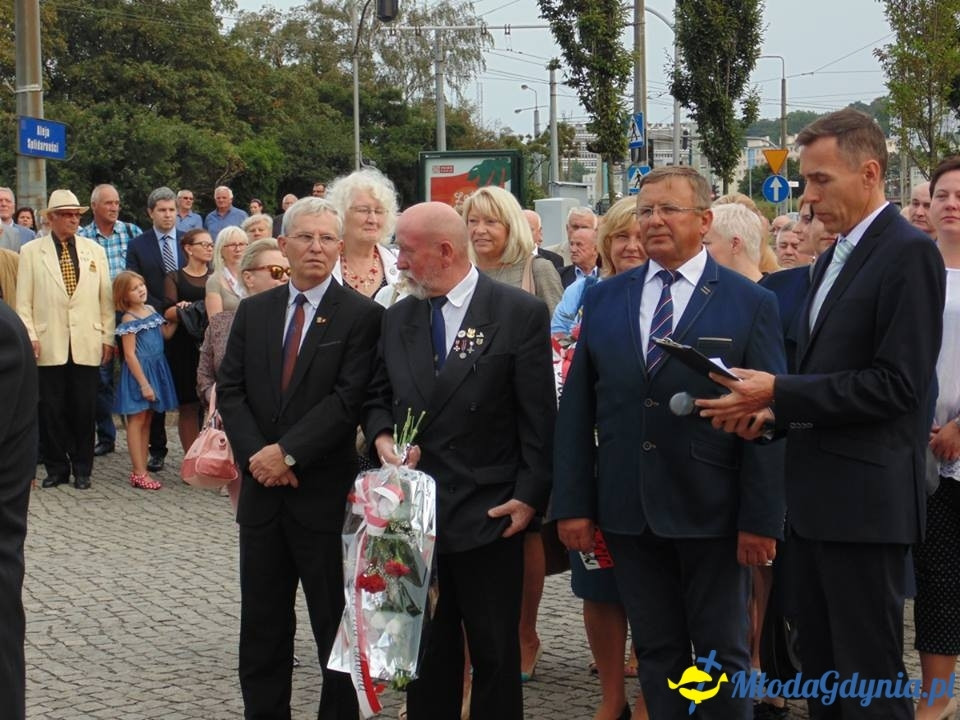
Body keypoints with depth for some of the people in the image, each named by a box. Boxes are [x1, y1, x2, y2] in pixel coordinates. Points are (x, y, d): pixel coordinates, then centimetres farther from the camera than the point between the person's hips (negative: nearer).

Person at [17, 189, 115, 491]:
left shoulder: (94, 250, 10)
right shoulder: (31, 251, 5)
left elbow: (106, 298, 10)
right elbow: (23, 301, 3)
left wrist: (108, 337, 5)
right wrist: (30, 337, -6)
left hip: (87, 344, 1)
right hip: (49, 344, -1)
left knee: (84, 409, 3)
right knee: (51, 409, 2)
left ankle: (82, 469, 13)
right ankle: (56, 468, 13)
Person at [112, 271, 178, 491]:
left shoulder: (151, 310, 8)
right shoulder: (129, 319, -12)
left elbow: (165, 334, 15)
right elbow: (130, 355, -15)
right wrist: (143, 384, -17)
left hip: (156, 369, 7)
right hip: (138, 372, -7)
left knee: (146, 421, 9)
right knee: (137, 420, -3)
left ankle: (141, 470, 14)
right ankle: (139, 473, -2)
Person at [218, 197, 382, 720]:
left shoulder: (362, 316, -6)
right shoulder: (253, 312, 9)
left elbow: (348, 399, -14)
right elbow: (230, 391, 5)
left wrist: (287, 453, -17)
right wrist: (256, 455, -9)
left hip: (325, 494, -4)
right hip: (262, 492, 5)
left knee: (336, 626, 5)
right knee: (262, 626, 13)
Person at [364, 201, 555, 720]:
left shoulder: (520, 313, -8)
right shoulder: (397, 319, 8)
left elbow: (538, 418, -8)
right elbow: (378, 397, 16)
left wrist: (530, 496, -12)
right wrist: (381, 437, -5)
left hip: (489, 516, -4)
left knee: (496, 654, 6)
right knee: (426, 651, 13)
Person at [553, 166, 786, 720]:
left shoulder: (751, 304, -3)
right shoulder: (604, 300, 8)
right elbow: (577, 409, 7)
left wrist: (762, 519, -11)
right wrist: (573, 503, 1)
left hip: (712, 511, -3)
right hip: (628, 510, 3)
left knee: (723, 654, 8)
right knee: (657, 652, 11)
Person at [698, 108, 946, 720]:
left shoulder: (909, 254, -12)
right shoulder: (835, 257, 17)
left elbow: (896, 386, -19)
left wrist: (778, 392, -19)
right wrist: (774, 410, 4)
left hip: (866, 501, -9)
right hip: (816, 497, 9)